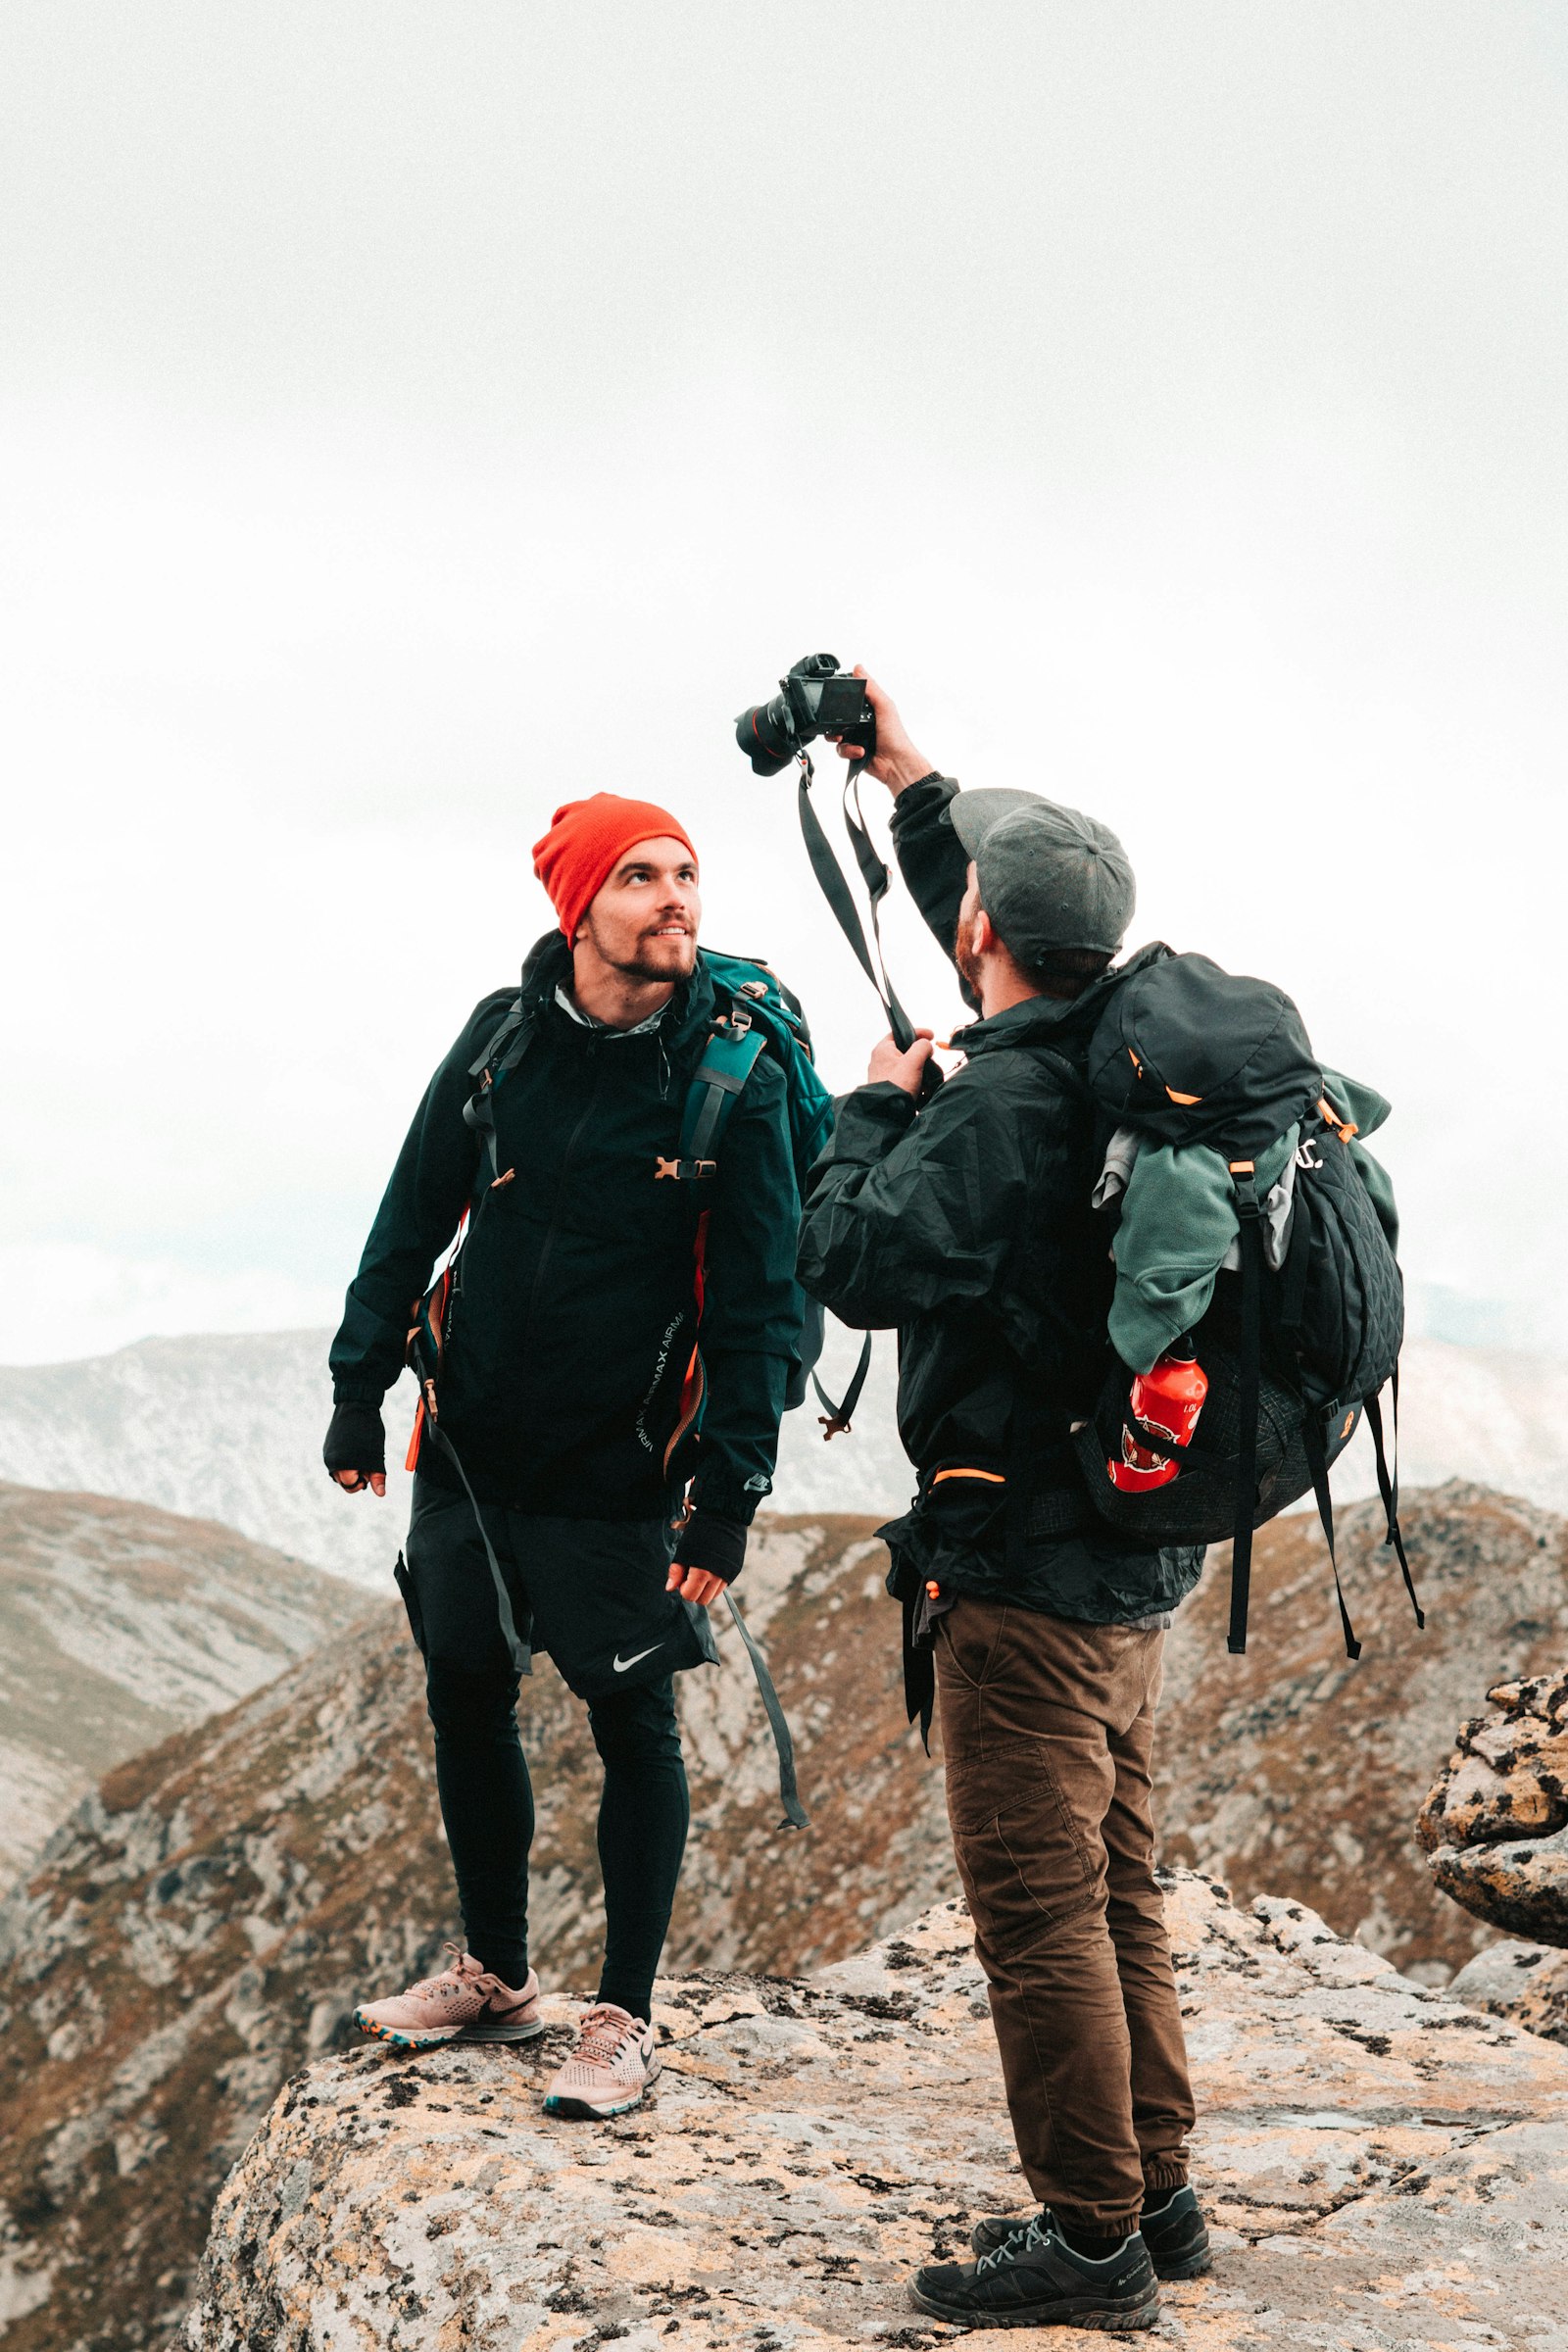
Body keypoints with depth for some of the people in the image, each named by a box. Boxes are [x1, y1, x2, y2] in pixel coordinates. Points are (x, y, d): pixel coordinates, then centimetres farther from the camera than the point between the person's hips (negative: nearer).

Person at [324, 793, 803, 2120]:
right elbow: (413, 1218, 8)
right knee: (466, 1702, 14)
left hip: (615, 1470, -4)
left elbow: (761, 1301, -12)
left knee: (634, 1726, 4)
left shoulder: (735, 1075, -12)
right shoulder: (504, 1035, -1)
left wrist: (733, 1491, -16)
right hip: (469, 1449, 5)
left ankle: (626, 2018, 19)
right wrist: (360, 1387, 6)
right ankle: (495, 1975, 33)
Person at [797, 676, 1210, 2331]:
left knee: (1036, 1906, -2)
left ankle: (1089, 2241, 6)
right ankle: (1151, 2195, 26)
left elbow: (852, 1260, -20)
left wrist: (876, 1107, -4)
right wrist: (911, 786, 31)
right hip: (1131, 1552, 9)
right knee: (1112, 1889, 17)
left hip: (1022, 1564, -9)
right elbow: (1017, 974, 26)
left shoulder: (1002, 1104, -20)